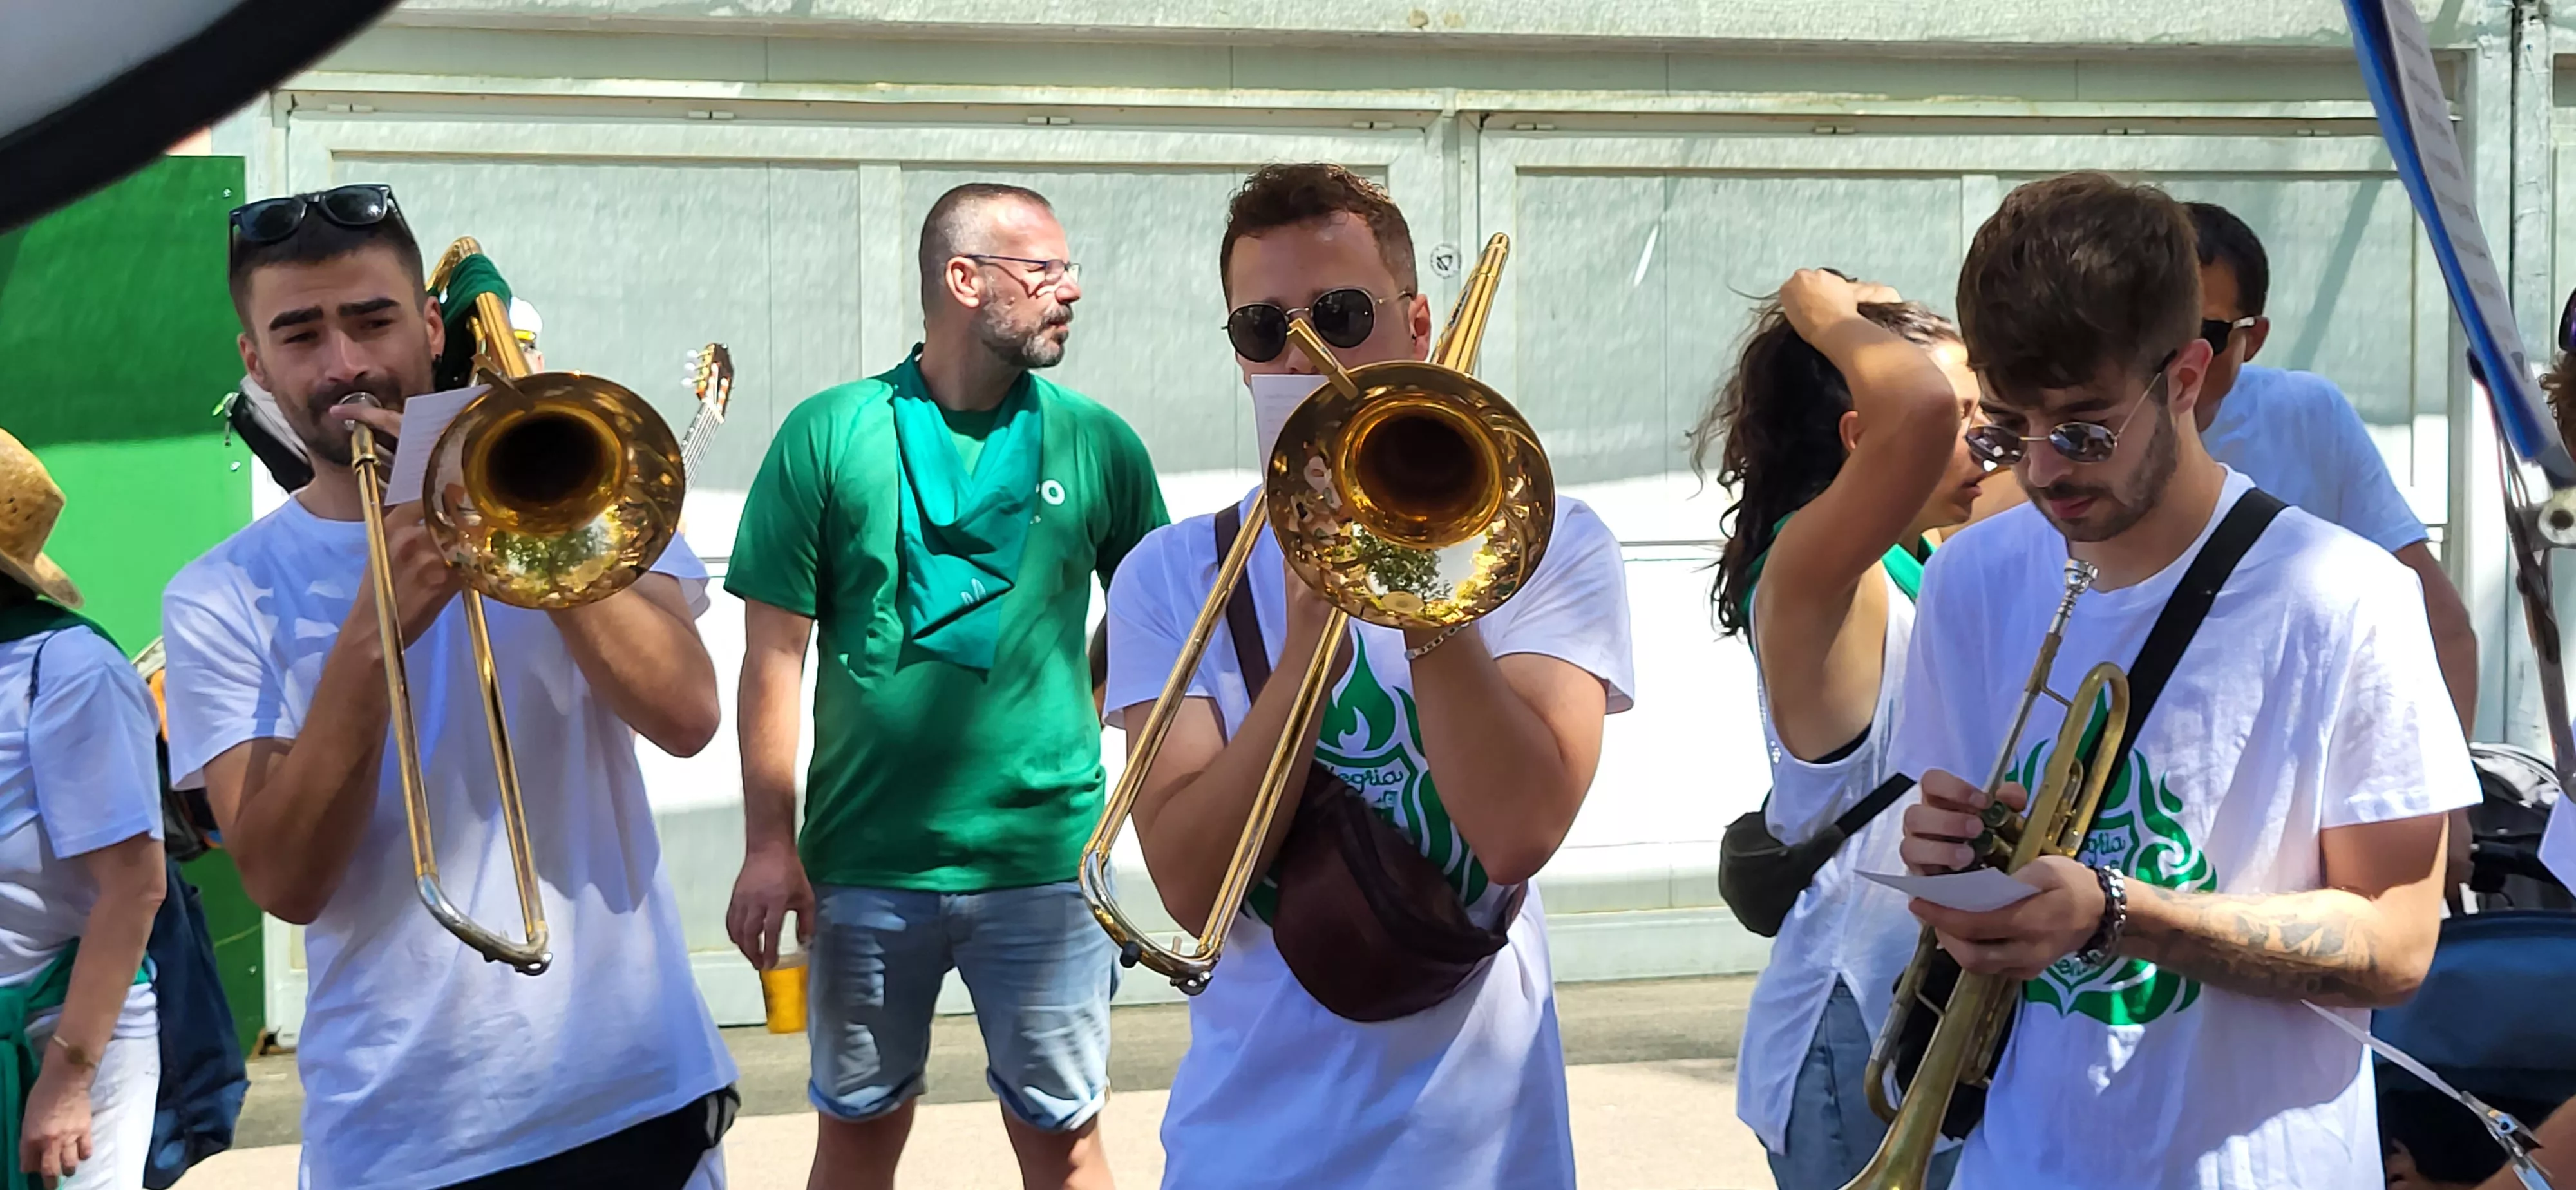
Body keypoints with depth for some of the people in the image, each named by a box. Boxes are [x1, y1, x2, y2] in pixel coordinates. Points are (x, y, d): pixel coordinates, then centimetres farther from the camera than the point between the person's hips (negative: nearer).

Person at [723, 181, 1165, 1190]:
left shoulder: (1096, 445, 2)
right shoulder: (829, 435, -2)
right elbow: (776, 653, -3)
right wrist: (769, 842, -7)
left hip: (1044, 860, 1)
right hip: (864, 863, 0)